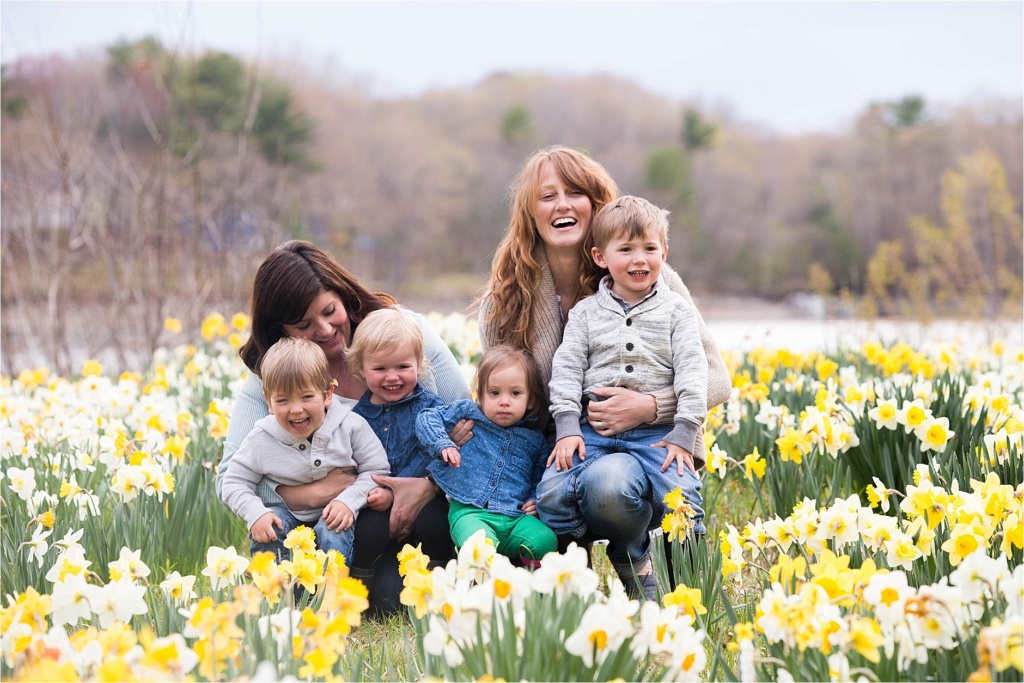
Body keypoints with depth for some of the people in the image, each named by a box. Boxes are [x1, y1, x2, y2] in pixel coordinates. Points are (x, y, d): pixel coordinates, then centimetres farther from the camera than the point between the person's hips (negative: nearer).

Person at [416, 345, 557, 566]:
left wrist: (535, 501, 8)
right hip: (469, 512, -3)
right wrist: (442, 445, -3)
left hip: (515, 518, 3)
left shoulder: (535, 440, 21)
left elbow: (538, 481, 30)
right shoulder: (468, 413, 14)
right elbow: (426, 419, 14)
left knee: (545, 541, -29)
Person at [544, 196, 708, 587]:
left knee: (680, 496, -24)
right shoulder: (585, 313, 12)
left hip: (657, 432, -1)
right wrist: (567, 428, -7)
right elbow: (566, 370, 6)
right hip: (593, 429, 1)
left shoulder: (676, 312, 8)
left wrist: (684, 435, -9)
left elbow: (692, 374, 2)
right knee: (555, 492, -20)